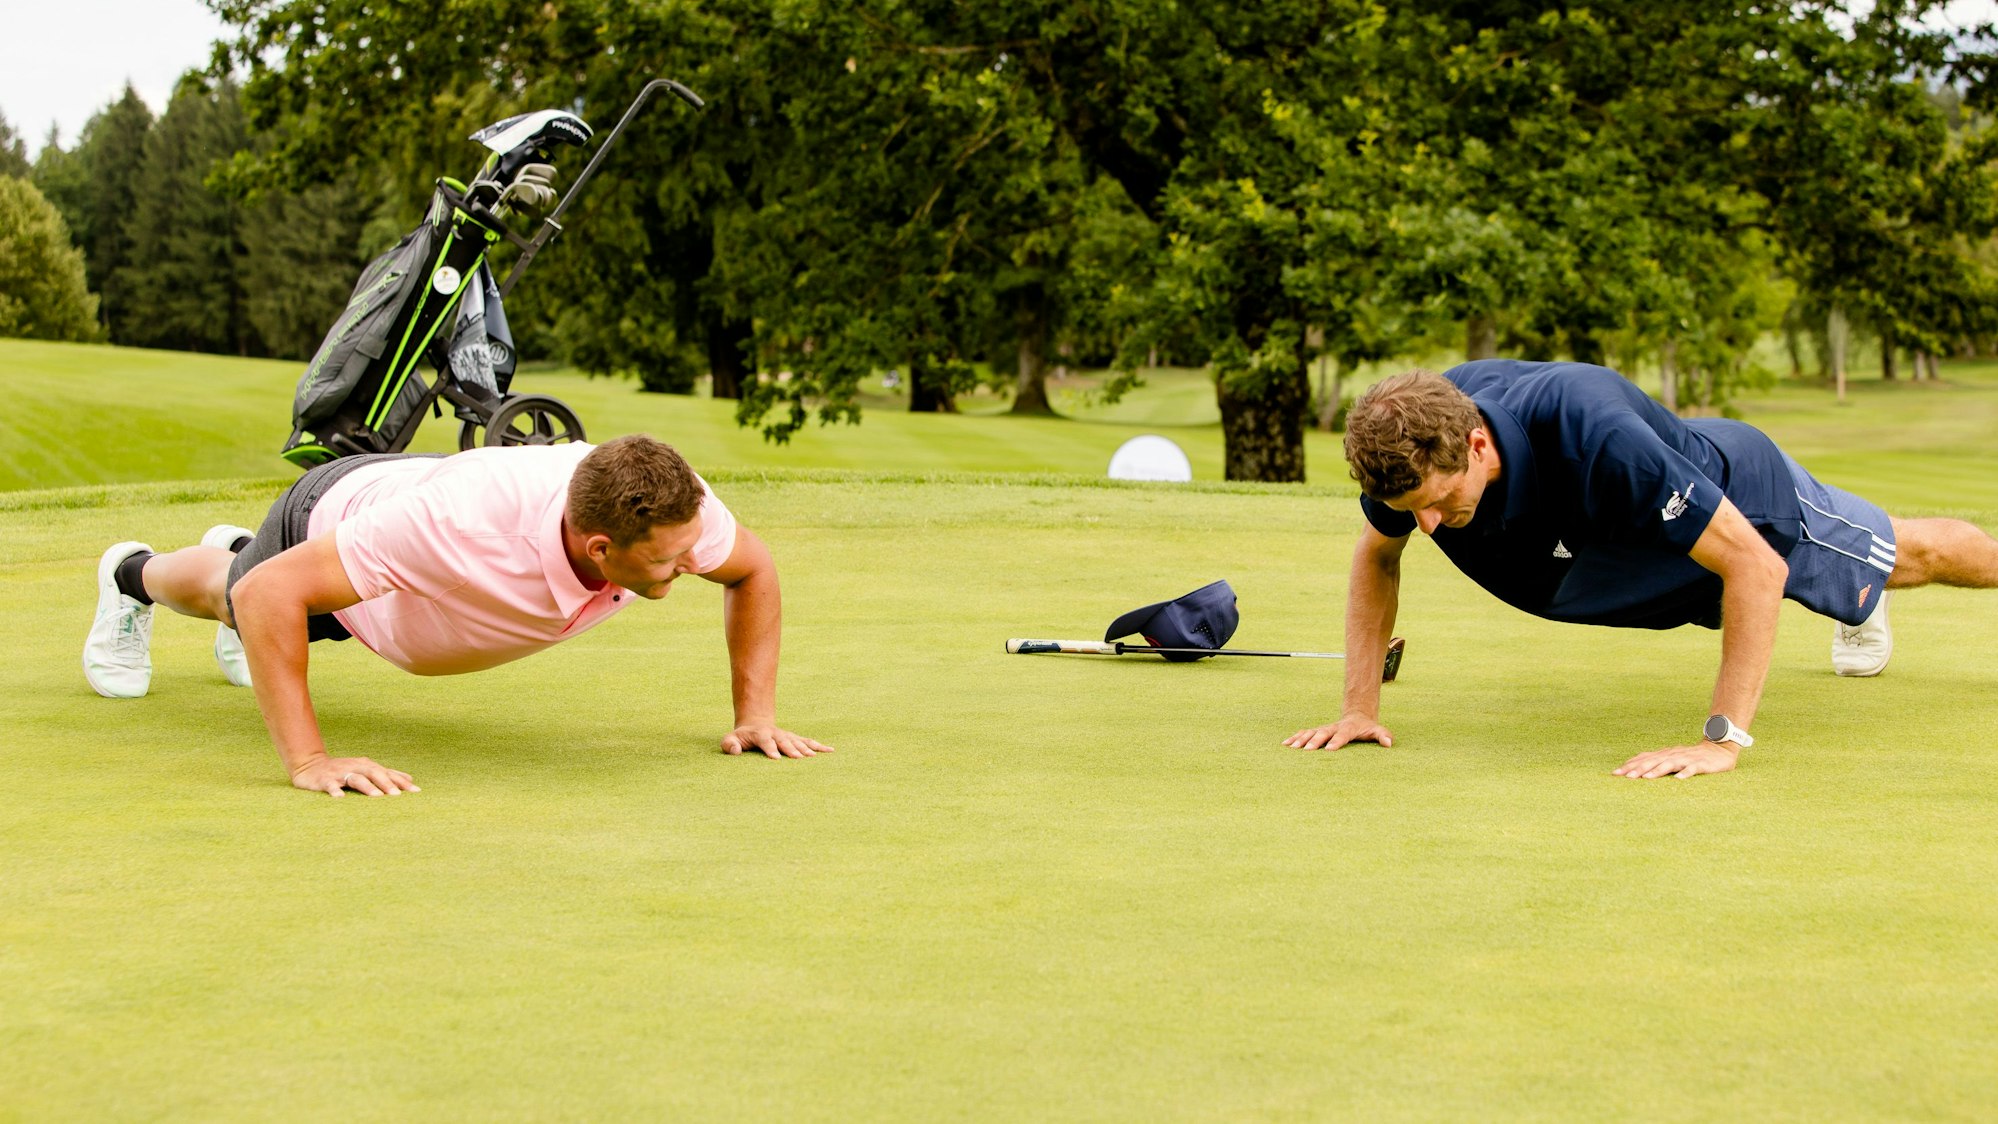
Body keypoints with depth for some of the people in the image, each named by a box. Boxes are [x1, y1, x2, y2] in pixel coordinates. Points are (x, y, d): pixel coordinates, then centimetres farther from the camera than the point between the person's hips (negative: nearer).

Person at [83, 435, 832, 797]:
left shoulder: (674, 510, -40)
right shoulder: (465, 524, -54)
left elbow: (752, 570, -15)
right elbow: (270, 593, -49)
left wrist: (757, 713, -23)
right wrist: (306, 760, -53)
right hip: (325, 521, -5)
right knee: (228, 593, 32)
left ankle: (234, 548, 75)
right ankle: (131, 578, 66)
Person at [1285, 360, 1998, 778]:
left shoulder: (1596, 438, -51)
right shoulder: (1412, 444, -33)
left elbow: (1755, 564, -47)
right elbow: (1376, 558, -12)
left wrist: (1723, 738, -51)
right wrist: (1359, 707, -22)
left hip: (1752, 501, -5)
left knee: (1910, 556, 26)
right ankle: (1863, 615, 71)